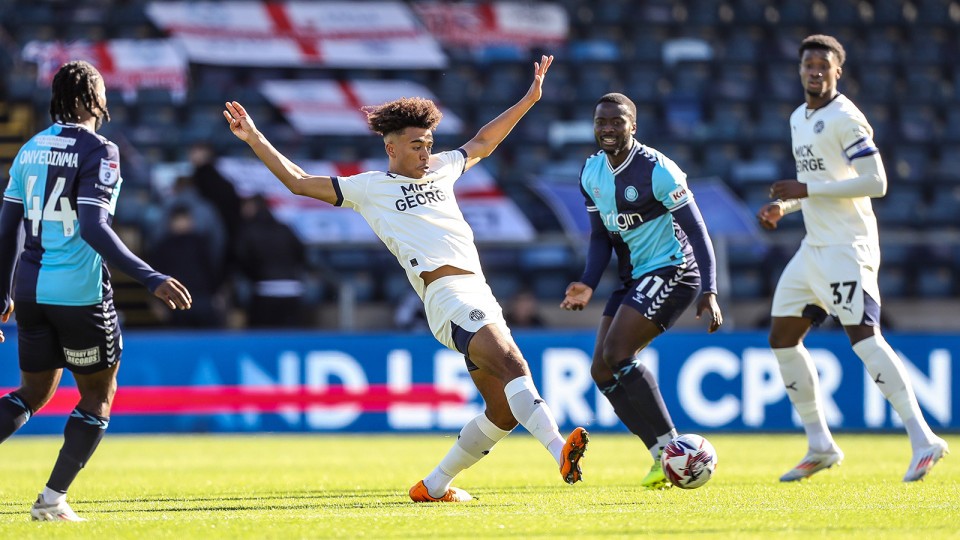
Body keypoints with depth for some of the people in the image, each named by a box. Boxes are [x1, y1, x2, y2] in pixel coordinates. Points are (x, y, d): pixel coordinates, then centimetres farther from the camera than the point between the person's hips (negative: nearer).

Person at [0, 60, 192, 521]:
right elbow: (93, 228, -21)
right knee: (98, 397, 11)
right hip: (79, 293, -6)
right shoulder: (97, 151, -11)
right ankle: (52, 500, 6)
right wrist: (150, 279, -24)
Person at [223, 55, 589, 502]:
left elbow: (482, 143, 41)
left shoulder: (441, 170, 25)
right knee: (514, 367, -29)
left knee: (504, 410, 2)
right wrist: (254, 139, 7)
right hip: (448, 296, -7)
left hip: (480, 298, 7)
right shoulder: (368, 188, 10)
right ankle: (560, 452, -45)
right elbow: (298, 182, 12)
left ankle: (434, 486, 14)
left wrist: (530, 98, 41)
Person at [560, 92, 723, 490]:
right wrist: (588, 284, -4)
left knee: (616, 354, -22)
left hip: (671, 270, -9)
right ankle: (663, 456, 4)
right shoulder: (592, 173, 5)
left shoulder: (657, 170, -17)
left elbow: (696, 231, -16)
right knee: (602, 371, 1)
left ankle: (669, 447, -16)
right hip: (633, 278, 9)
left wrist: (709, 292, -25)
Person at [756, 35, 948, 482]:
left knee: (863, 336, -19)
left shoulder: (845, 118, -12)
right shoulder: (799, 119, 16)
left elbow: (875, 182, -20)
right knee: (782, 337, 10)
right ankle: (820, 447, 17)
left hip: (847, 246, -10)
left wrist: (807, 190, -20)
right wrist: (783, 206, 10)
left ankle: (923, 440, -20)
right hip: (814, 245, 10)